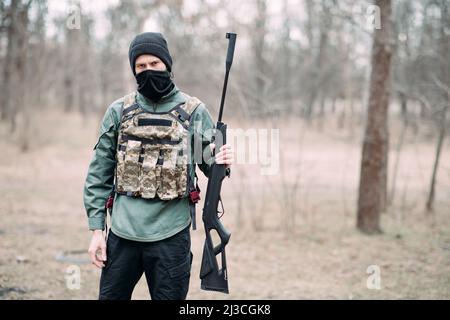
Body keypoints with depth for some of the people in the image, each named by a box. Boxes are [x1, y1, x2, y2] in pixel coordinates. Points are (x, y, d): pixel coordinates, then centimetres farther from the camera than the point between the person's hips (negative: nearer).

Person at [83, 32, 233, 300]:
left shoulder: (194, 112, 0)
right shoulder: (119, 111, 5)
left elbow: (210, 164, 5)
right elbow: (99, 173, 6)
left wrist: (222, 162, -19)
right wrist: (97, 228, 1)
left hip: (170, 235, -2)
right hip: (123, 233, 2)